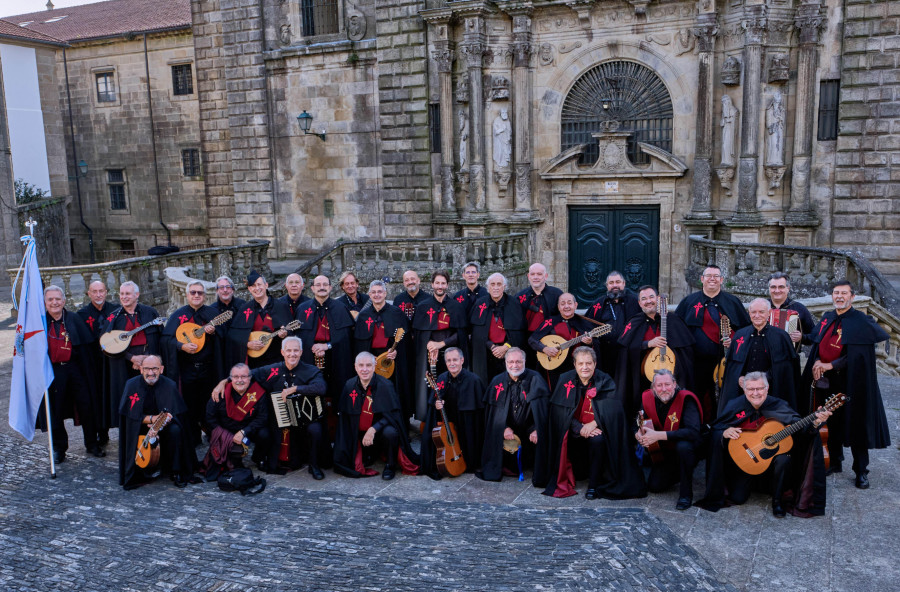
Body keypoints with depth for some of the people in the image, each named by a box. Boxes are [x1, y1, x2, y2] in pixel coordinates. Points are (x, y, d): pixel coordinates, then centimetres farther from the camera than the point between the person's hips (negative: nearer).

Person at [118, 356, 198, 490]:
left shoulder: (170, 385, -12)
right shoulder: (131, 385, -9)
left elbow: (175, 414, -15)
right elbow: (128, 414, -10)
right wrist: (151, 419, -23)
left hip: (164, 427, -1)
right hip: (139, 428, 1)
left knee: (175, 430, -31)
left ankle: (176, 473, -15)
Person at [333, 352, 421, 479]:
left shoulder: (385, 385, -13)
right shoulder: (349, 386, -1)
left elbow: (393, 414, -16)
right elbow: (344, 416, 5)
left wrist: (373, 429, -27)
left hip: (380, 430, -4)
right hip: (359, 434, 4)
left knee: (390, 433, -35)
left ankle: (390, 466, -6)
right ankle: (368, 454, 22)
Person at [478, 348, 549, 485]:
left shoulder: (535, 379, -5)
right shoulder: (498, 381, 2)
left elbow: (544, 406, -11)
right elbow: (491, 410, 0)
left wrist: (537, 429, -25)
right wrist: (504, 428, -16)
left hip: (529, 431, -2)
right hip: (508, 432, 3)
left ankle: (540, 475, -5)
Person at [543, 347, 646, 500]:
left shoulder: (604, 381, -3)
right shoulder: (566, 380, -1)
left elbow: (611, 411, -11)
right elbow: (562, 411, -6)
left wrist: (593, 424, -26)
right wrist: (579, 428, -19)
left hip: (596, 428, -2)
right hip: (574, 430, 2)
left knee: (598, 440, -32)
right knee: (564, 440, -26)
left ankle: (594, 485, -18)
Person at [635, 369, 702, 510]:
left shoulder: (685, 399, -24)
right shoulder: (648, 398, -8)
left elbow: (693, 432, -36)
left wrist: (658, 435, -39)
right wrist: (638, 435, -24)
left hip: (691, 449, -5)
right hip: (664, 452, 5)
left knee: (683, 446, -38)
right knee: (654, 486, -9)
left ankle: (686, 494, -19)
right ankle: (676, 472, 23)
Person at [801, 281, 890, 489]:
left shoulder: (862, 322, -9)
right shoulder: (827, 318, 10)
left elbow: (857, 355, -14)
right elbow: (818, 344, 14)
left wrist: (830, 365, -17)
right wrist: (817, 362, -5)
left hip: (850, 382, -5)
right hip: (826, 380, 5)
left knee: (855, 425, 1)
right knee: (832, 423, 14)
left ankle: (861, 471, 13)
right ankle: (835, 462, 28)